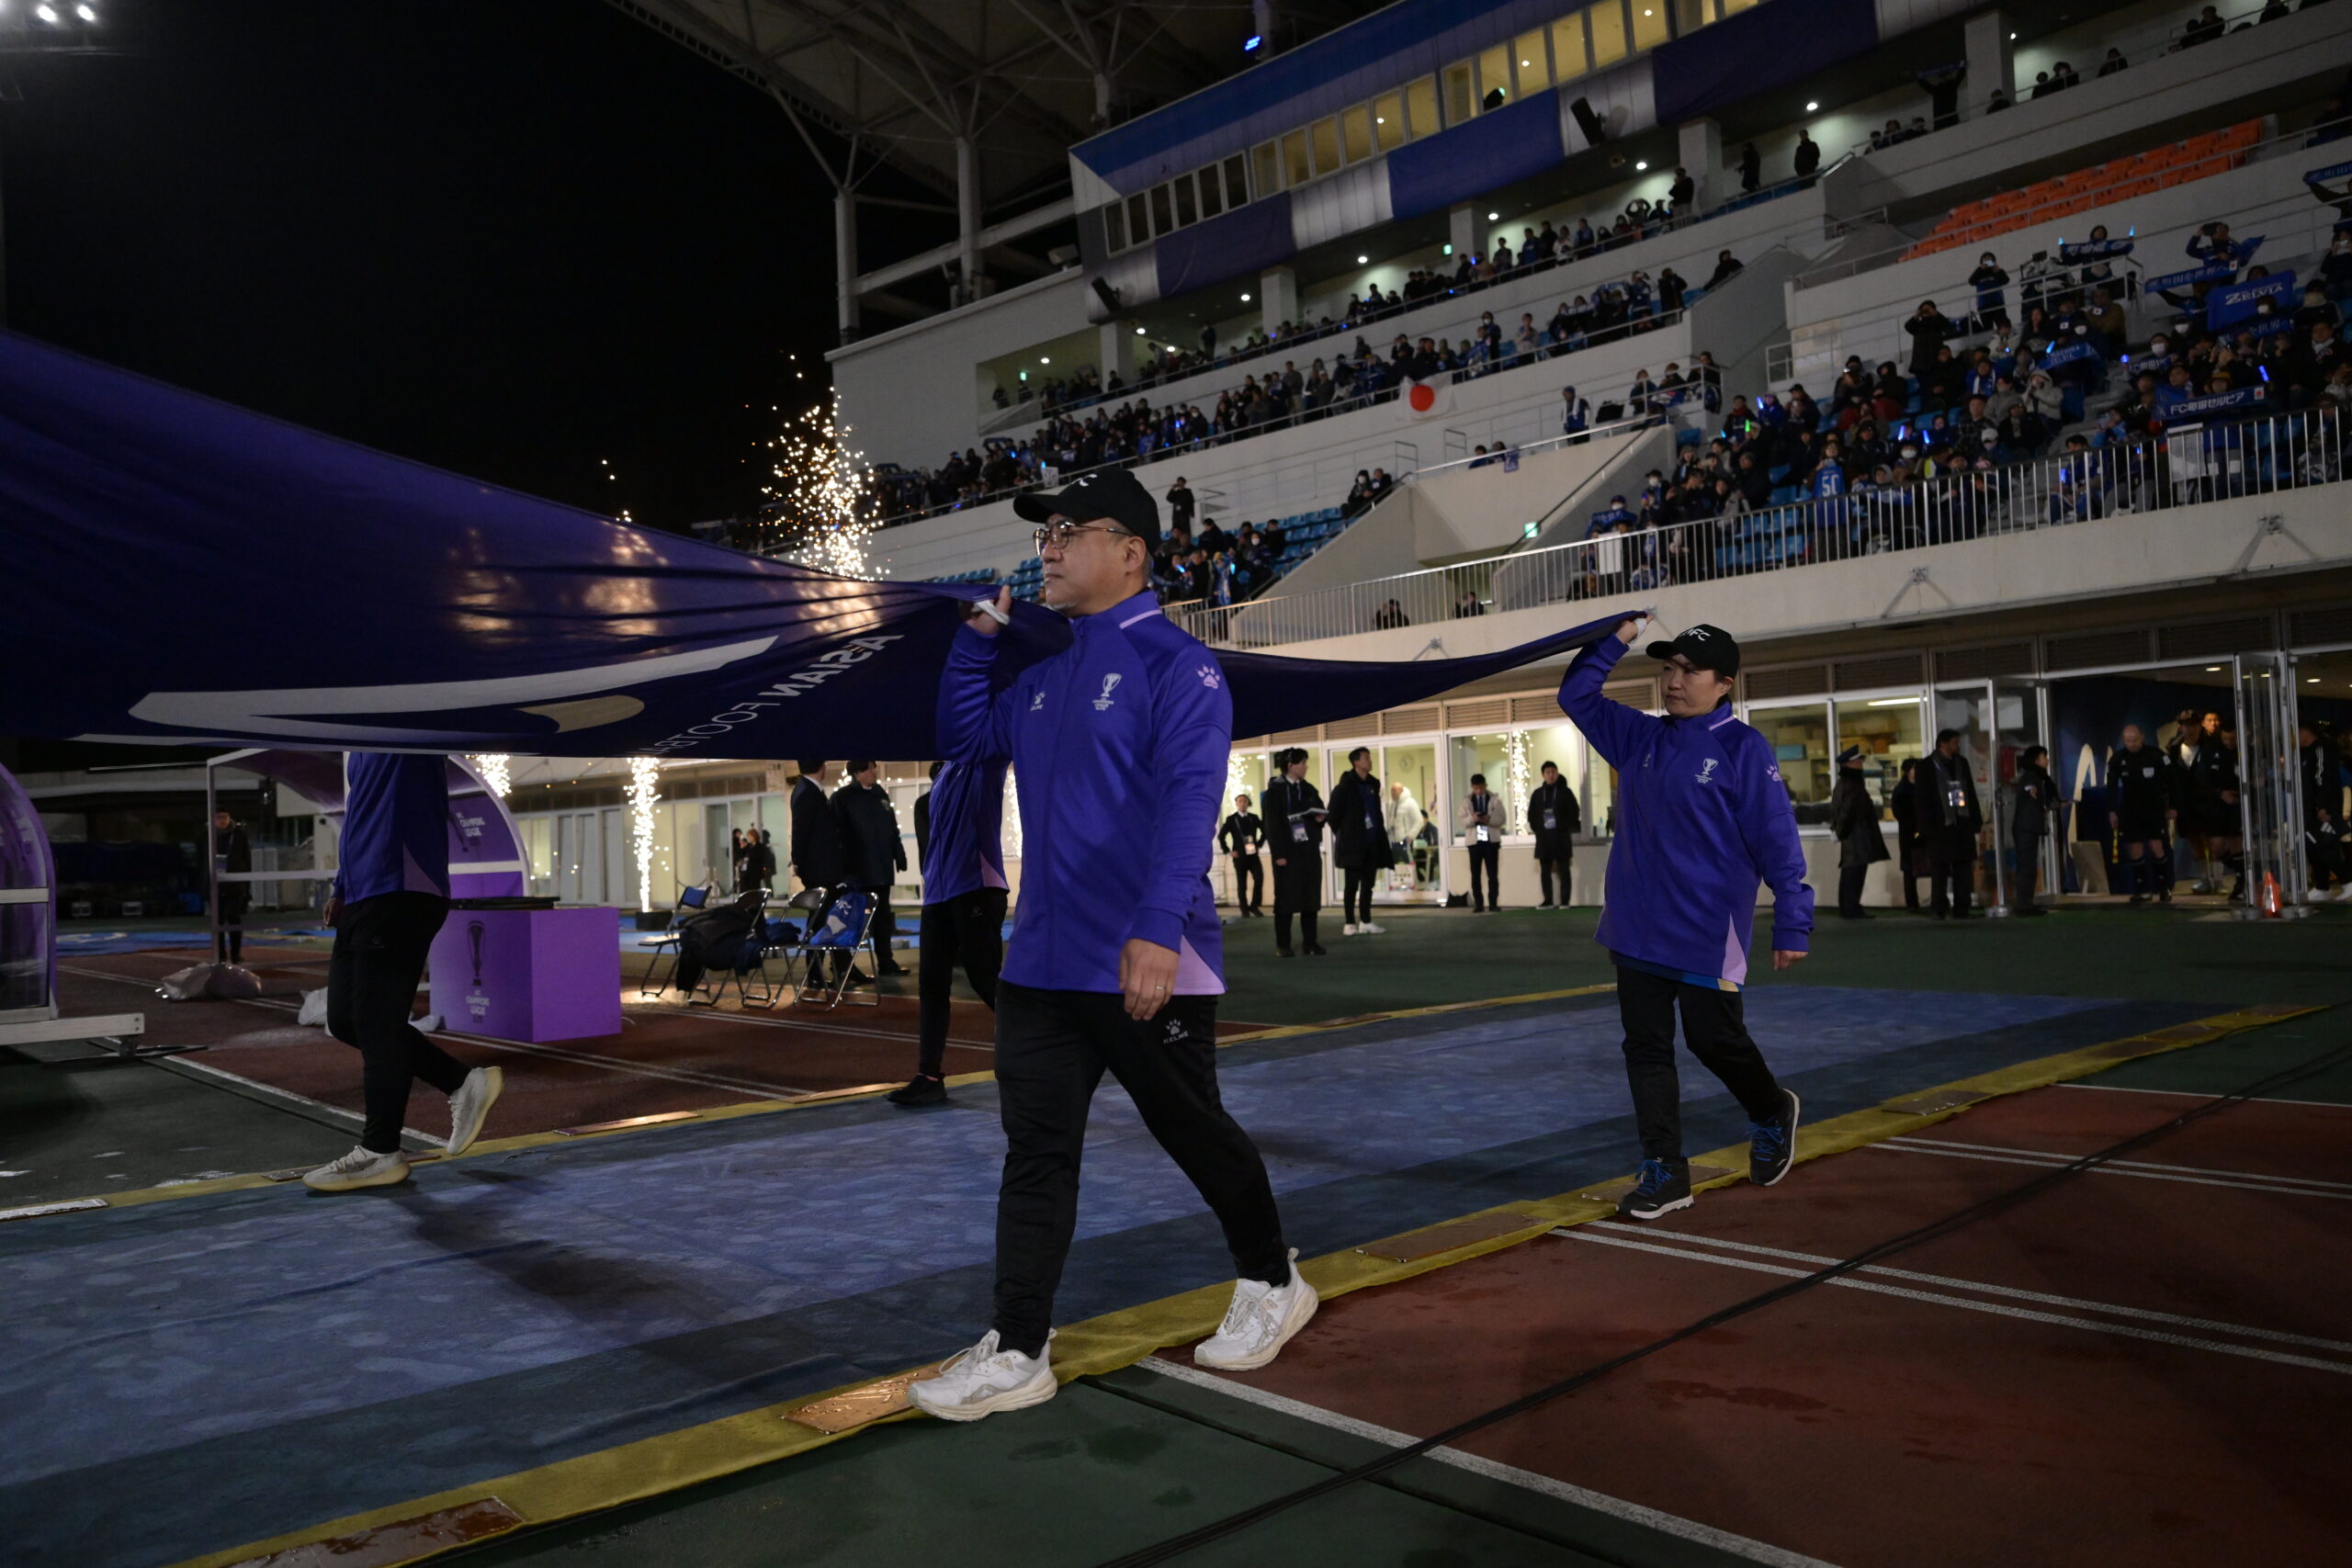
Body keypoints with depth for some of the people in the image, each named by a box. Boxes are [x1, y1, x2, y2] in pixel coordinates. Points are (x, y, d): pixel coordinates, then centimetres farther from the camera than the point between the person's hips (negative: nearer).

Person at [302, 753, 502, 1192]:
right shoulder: (364, 750, 20)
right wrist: (343, 887, 27)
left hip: (400, 894, -10)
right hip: (367, 894, 10)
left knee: (374, 1025, -4)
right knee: (346, 1020, 12)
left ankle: (380, 1153, 7)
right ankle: (464, 1084, 18)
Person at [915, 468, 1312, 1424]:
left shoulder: (1176, 665, -10)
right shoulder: (1049, 673, 15)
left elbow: (1187, 802, -21)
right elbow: (965, 738, 25)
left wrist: (1157, 932, -32)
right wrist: (977, 635, 13)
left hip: (1150, 967, -7)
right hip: (1040, 966, 7)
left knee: (1195, 1134, 10)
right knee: (1036, 1154, 7)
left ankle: (1271, 1286, 32)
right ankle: (1017, 1352, 14)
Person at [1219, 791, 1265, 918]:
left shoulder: (1254, 817, 8)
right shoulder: (1231, 819, 0)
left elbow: (1265, 830, 19)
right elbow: (1221, 836, 1)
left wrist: (1259, 843, 10)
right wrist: (1228, 851, -3)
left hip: (1253, 854, 2)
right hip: (1240, 856, -2)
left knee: (1259, 878, -15)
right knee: (1242, 884, 1)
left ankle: (1254, 905, -1)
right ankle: (1244, 910, 11)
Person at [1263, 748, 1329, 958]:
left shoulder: (1309, 789, 14)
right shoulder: (1274, 791, -4)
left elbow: (1320, 811, 23)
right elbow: (1272, 824, -10)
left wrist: (1321, 817, -2)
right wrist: (1279, 854, -17)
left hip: (1309, 849, 6)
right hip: (1287, 851, -5)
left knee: (1311, 895, 5)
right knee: (1285, 897, -1)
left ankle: (1309, 942, 10)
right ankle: (1282, 945, 3)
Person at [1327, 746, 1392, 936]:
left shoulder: (1373, 784, 11)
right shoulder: (1346, 785, -8)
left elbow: (1376, 812, 16)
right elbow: (1334, 813, -7)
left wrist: (1380, 834, 8)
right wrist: (1341, 833, -3)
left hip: (1371, 842, 6)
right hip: (1353, 843, -6)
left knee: (1368, 883, 8)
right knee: (1352, 884, -3)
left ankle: (1365, 922, 13)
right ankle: (1349, 924, 2)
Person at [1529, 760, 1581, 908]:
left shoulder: (1565, 792, 1)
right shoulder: (1537, 793, 9)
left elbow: (1575, 813, -1)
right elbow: (1531, 815, 13)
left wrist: (1564, 828, -7)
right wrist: (1538, 829, 3)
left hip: (1561, 837, -3)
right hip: (1543, 838, 3)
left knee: (1563, 870, 0)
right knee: (1545, 870, 3)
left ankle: (1564, 901, 1)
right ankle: (1548, 901, 9)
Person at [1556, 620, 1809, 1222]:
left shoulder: (1742, 748, -8)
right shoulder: (1640, 737, 8)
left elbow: (1777, 840, -12)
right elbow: (1576, 695, 15)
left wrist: (1792, 923, -16)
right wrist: (1616, 641, 5)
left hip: (1707, 936, -6)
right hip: (1636, 933, 6)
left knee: (1714, 1039, 5)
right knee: (1646, 1049, 6)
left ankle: (1771, 1112, 37)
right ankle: (1663, 1172, 14)